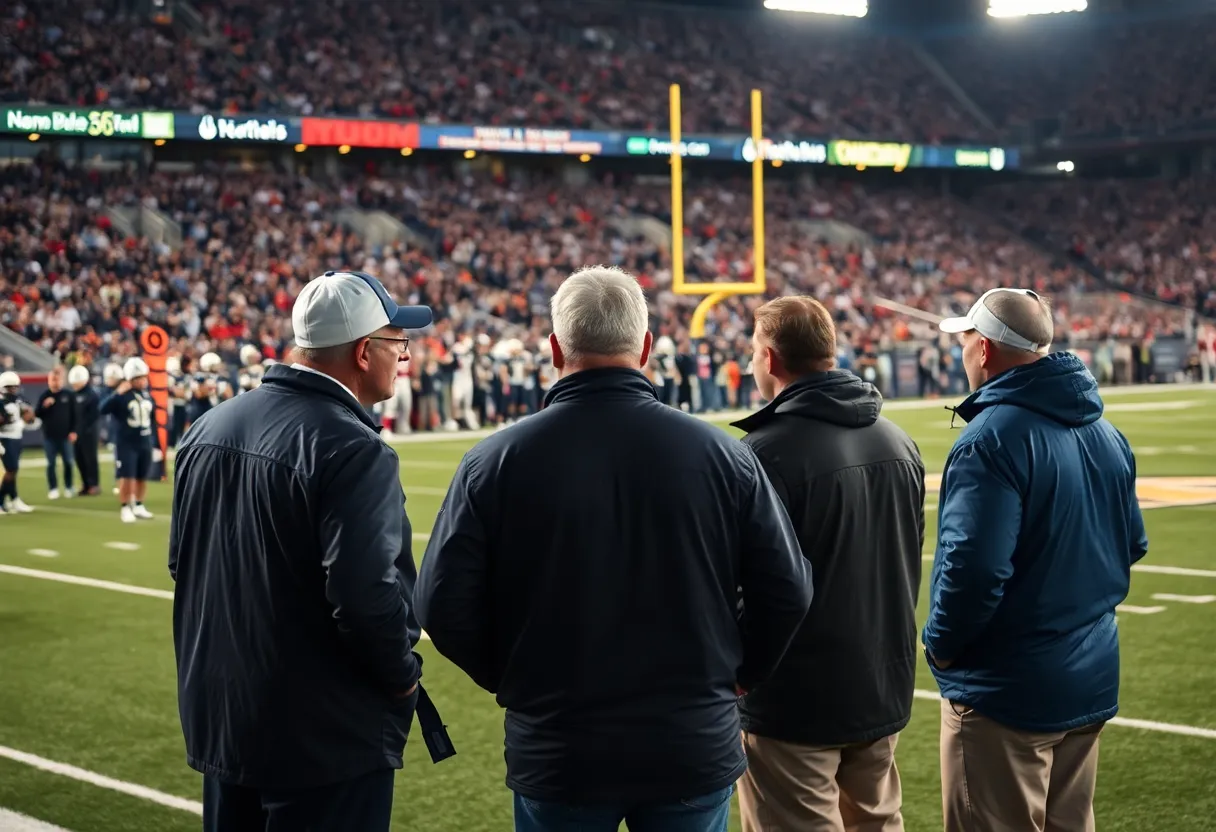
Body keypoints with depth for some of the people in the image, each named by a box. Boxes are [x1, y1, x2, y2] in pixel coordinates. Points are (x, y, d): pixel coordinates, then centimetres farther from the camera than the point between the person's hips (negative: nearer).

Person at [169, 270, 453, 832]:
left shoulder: (209, 428, 4)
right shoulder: (352, 450, -21)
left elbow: (183, 562, 12)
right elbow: (366, 596, -27)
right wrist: (403, 678, -9)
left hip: (219, 718, 8)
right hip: (326, 739, -8)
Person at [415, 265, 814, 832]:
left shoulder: (495, 461, -8)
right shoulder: (722, 454, -5)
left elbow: (443, 609, -8)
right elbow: (787, 593, -2)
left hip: (555, 758, -1)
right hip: (694, 748, 1)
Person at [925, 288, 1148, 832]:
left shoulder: (991, 439, -21)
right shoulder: (1105, 433, 7)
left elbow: (974, 568, -27)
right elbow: (1132, 545, 16)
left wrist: (940, 645, -11)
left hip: (1006, 692, -8)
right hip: (1092, 682, 8)